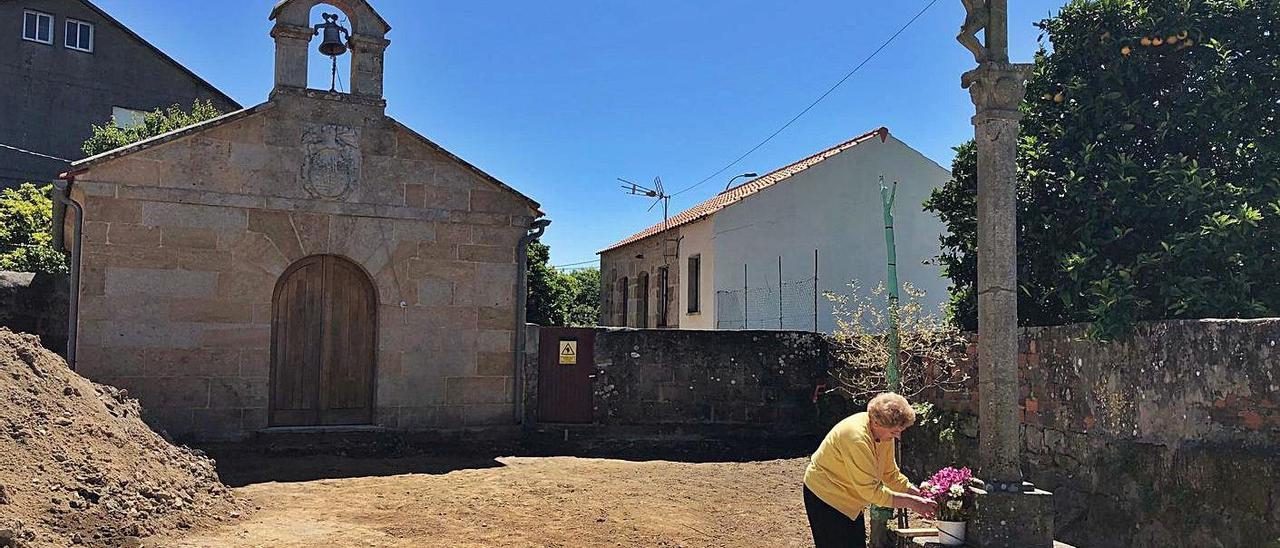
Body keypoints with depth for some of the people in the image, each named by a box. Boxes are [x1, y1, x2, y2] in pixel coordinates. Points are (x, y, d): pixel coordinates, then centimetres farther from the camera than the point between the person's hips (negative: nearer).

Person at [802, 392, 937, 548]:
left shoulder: (885, 432, -7)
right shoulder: (857, 438, -34)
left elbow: (891, 474, 5)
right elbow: (871, 491, -30)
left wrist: (919, 494, -7)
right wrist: (911, 502, -25)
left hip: (850, 501, 9)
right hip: (825, 496, -9)